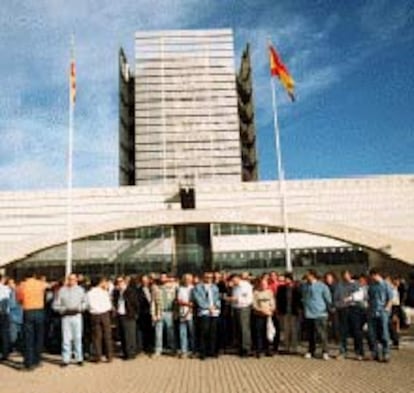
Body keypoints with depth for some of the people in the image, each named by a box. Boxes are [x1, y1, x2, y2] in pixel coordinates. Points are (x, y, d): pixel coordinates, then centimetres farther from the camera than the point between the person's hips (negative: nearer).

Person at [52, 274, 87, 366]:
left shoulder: (80, 290, 6)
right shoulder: (62, 291, 2)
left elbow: (85, 302, 9)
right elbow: (55, 305, 1)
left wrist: (79, 308, -8)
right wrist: (65, 309, -12)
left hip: (77, 316, 1)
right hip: (66, 317, -1)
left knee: (78, 338, 4)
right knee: (66, 338, 0)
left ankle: (79, 358, 13)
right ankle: (65, 359, 8)